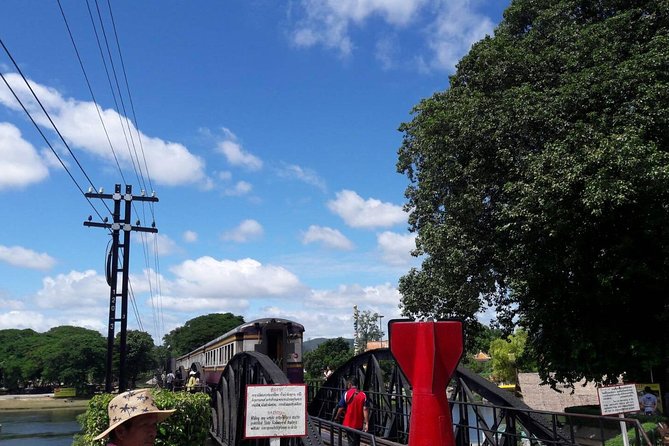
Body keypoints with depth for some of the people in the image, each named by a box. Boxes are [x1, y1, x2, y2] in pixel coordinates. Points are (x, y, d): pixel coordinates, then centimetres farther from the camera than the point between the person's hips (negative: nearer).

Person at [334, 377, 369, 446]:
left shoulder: (346, 394, -9)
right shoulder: (363, 395, -2)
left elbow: (341, 408, -7)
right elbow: (365, 410, -8)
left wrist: (336, 417, 9)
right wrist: (366, 424, -8)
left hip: (349, 423, -3)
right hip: (359, 424, 3)